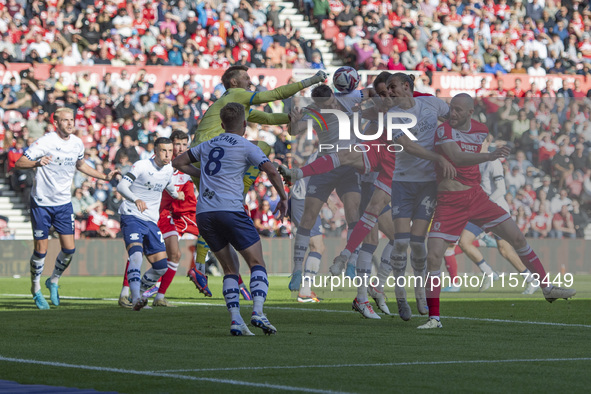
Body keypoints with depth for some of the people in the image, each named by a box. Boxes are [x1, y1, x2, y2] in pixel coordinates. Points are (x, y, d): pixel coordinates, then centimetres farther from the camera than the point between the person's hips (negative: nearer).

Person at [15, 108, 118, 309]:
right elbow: (19, 164, -19)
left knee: (69, 249, -2)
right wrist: (37, 163, -39)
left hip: (64, 203, 5)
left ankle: (53, 281, 23)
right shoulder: (45, 142, -17)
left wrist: (104, 176, 15)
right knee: (41, 250, -2)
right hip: (41, 203, -5)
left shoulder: (77, 143, 2)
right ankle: (36, 290, 19)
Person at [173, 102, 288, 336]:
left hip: (203, 214, 5)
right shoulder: (246, 147, 3)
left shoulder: (207, 146, 19)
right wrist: (283, 198, 4)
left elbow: (178, 162, 28)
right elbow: (271, 171, -8)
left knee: (230, 268, 13)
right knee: (257, 264, 1)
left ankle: (235, 320, -1)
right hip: (230, 210, -5)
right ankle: (258, 312, -20)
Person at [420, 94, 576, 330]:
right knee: (433, 256, -15)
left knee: (517, 238, 4)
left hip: (476, 197, 5)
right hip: (449, 202, -5)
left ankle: (547, 288, 19)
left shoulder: (481, 131, 4)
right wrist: (489, 156, -43)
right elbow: (456, 157, -32)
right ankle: (434, 317, -5)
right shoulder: (444, 131, -14)